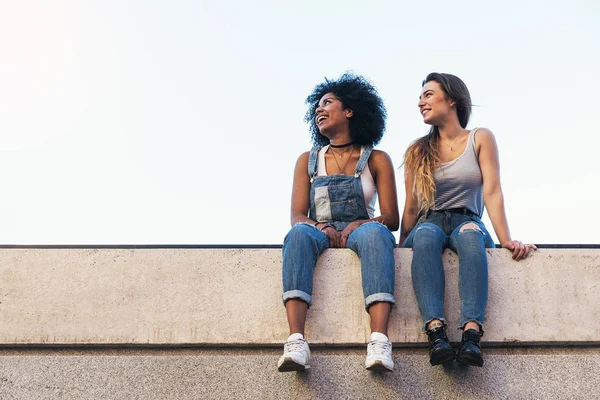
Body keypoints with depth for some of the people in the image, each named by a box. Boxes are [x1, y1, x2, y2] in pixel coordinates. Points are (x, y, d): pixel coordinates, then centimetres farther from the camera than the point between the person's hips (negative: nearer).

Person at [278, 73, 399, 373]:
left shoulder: (376, 159, 12)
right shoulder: (308, 161, 17)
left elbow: (392, 218, 3)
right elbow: (296, 217, 6)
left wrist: (362, 224, -19)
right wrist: (321, 228, -17)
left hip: (360, 233, -1)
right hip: (321, 235, 1)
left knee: (374, 233, -37)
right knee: (299, 234, -35)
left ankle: (379, 341, -54)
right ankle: (296, 342, -51)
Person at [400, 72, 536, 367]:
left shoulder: (480, 139, 10)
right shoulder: (418, 151, 16)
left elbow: (492, 192, -2)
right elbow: (411, 208, 9)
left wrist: (506, 240, -16)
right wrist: (400, 247, -5)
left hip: (467, 223, -1)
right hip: (429, 223, 1)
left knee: (469, 234, -38)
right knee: (425, 236, -36)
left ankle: (471, 334, -53)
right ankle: (436, 332, -52)